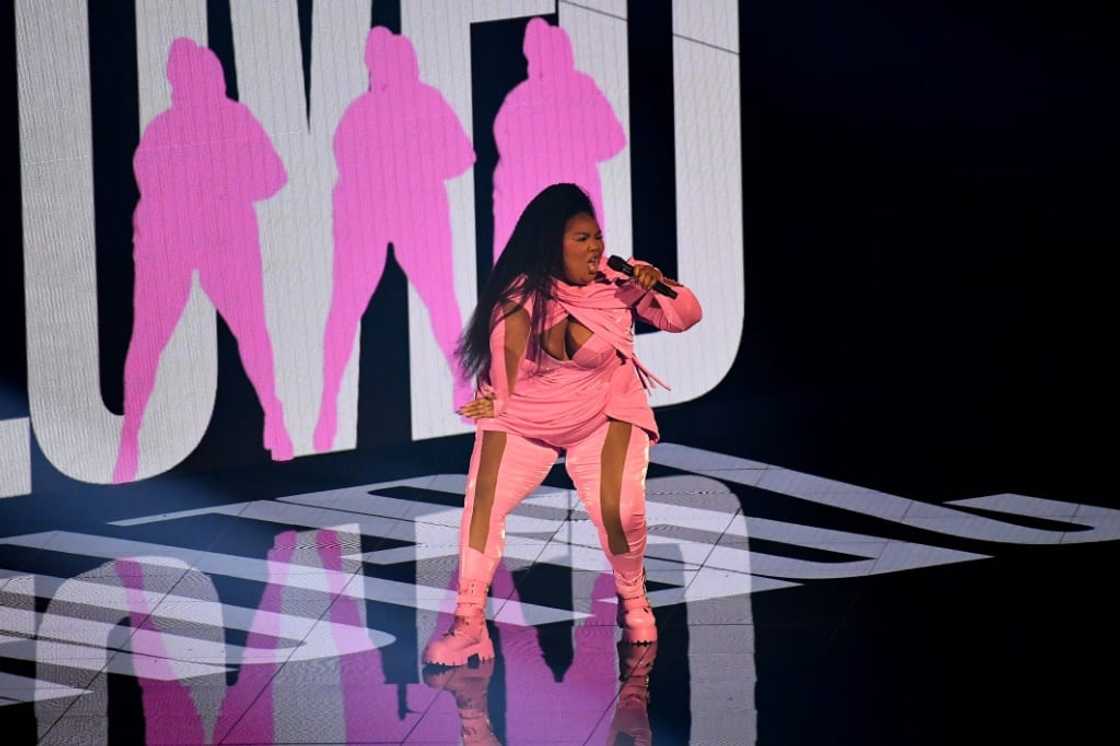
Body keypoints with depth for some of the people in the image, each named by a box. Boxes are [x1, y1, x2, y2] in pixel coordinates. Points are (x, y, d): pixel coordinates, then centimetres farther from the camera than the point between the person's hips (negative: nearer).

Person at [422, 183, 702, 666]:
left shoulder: (616, 282, -10)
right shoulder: (519, 299, -13)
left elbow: (686, 317, -6)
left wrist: (658, 290, -21)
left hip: (603, 416, 0)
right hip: (522, 419, 0)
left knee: (620, 510, -20)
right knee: (484, 503, -18)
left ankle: (633, 603, 10)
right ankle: (468, 625, -10)